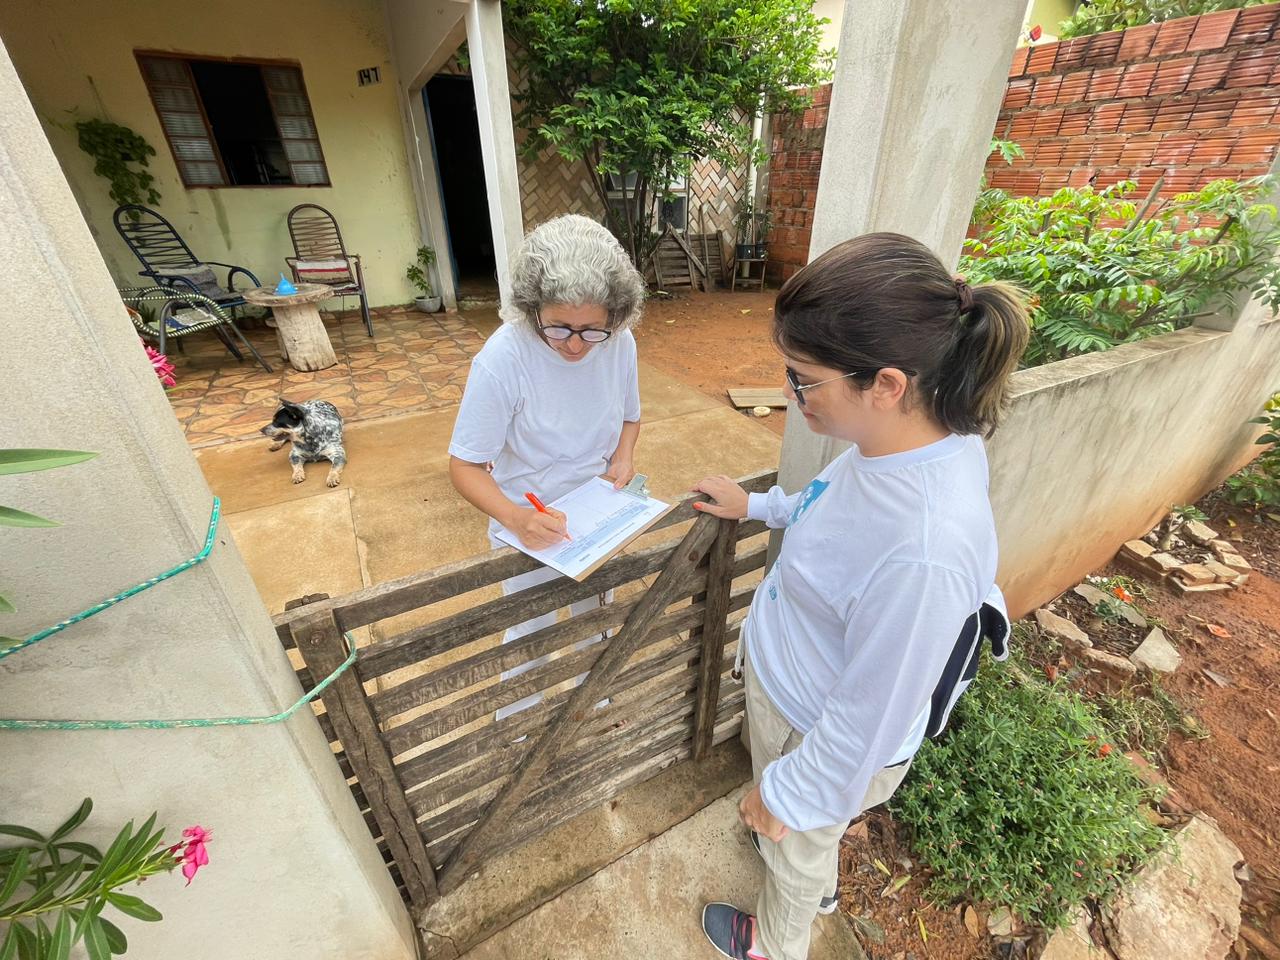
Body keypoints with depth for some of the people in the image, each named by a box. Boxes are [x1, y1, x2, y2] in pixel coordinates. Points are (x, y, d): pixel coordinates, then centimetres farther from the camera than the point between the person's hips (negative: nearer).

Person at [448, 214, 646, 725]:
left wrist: (623, 456, -19)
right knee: (530, 635, 19)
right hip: (530, 528, -4)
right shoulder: (502, 359, -30)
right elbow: (465, 466, -23)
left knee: (595, 615, 29)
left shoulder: (620, 342, -17)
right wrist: (516, 517, -40)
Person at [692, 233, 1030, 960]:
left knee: (797, 845, 30)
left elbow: (866, 724, -28)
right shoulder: (905, 433, -18)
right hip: (785, 680, 7)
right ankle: (818, 885, 74)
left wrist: (786, 795, -12)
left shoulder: (925, 552, -43)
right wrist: (756, 506, 11)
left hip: (817, 732, -6)